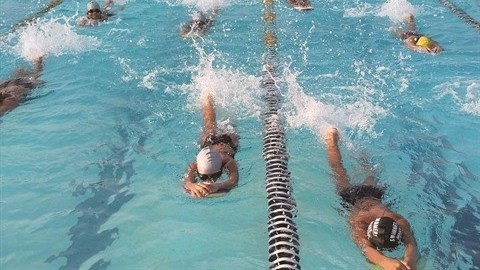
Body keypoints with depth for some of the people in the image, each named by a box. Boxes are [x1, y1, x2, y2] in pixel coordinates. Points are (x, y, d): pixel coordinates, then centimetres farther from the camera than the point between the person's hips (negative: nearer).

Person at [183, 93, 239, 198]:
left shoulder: (228, 162, -52)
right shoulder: (195, 165, -48)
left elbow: (234, 180, -67)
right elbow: (187, 181, -62)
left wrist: (217, 185, -88)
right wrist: (192, 186, -88)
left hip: (227, 141, 0)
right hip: (209, 141, 1)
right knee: (210, 126, 34)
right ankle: (208, 100, 61)